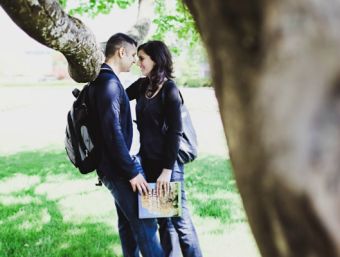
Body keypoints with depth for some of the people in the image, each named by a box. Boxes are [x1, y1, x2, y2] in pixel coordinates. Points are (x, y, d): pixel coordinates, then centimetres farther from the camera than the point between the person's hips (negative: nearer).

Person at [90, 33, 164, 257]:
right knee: (145, 224, -5)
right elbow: (113, 133, -24)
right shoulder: (109, 83, -18)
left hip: (115, 165, 10)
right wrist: (132, 172, -20)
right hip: (117, 168, -10)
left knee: (128, 222, 17)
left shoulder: (102, 81, 14)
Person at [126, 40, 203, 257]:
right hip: (148, 160, 7)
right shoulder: (142, 85, 7)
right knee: (161, 215, 15)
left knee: (179, 216, 1)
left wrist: (167, 169, -17)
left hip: (168, 161, -7)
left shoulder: (170, 90, -12)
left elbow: (175, 132, -14)